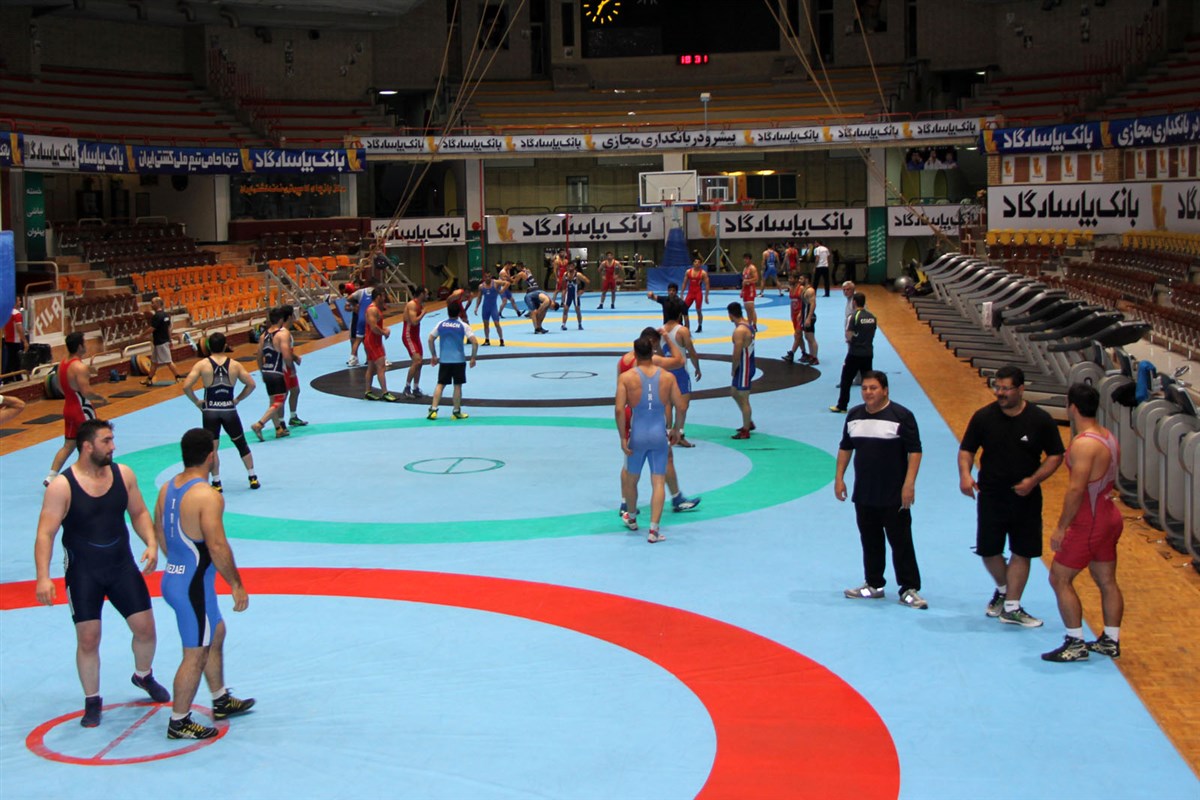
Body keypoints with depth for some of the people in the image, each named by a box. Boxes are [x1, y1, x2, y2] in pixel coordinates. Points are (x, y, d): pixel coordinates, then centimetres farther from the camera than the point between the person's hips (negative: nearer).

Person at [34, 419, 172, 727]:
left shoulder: (123, 474, -4)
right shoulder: (62, 487, -17)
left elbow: (139, 513, 7)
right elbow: (46, 533, -18)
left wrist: (151, 544, -9)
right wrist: (43, 577, -28)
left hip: (122, 566, 4)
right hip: (83, 574, -4)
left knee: (145, 627, 6)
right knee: (88, 638, 0)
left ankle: (144, 676, 36)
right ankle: (92, 701, 20)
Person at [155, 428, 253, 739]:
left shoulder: (168, 487, 5)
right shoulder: (207, 495, -22)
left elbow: (159, 533, 14)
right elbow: (217, 546, -25)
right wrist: (236, 584, -16)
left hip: (173, 577, 10)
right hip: (194, 585, -9)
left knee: (216, 633, 25)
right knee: (195, 655, 4)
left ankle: (221, 701, 38)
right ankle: (179, 722, 14)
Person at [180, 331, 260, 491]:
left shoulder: (201, 365, -6)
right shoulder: (235, 365, 0)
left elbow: (186, 386, -12)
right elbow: (251, 384, -1)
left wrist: (197, 402, 1)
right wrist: (238, 399, 8)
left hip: (210, 411, -2)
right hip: (229, 409, 2)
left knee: (212, 447, 5)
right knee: (241, 444, 15)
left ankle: (216, 483, 4)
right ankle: (253, 478, 19)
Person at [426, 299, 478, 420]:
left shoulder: (441, 324, 2)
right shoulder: (463, 326, -5)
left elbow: (430, 339, 7)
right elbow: (475, 342, -11)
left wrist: (434, 355, 18)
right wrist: (473, 358, 0)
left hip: (444, 360, 2)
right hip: (459, 360, -2)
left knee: (440, 385, 8)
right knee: (457, 386, 6)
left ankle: (433, 410, 1)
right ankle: (457, 412, 12)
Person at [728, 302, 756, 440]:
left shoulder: (739, 331, -23)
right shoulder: (748, 324, 7)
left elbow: (737, 354, -23)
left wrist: (733, 370, -8)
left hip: (743, 367, -10)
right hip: (748, 364, 10)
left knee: (743, 399, 1)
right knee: (734, 393, 22)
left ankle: (745, 431, 11)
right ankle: (749, 422, 30)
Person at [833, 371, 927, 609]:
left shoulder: (901, 416, -10)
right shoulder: (854, 415, 8)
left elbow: (914, 451, -12)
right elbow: (845, 447, 17)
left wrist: (909, 484, -17)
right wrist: (839, 477, 12)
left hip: (894, 496, -5)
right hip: (863, 495, 6)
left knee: (901, 543, -2)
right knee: (870, 542, 13)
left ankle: (909, 589, 3)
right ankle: (874, 585, 24)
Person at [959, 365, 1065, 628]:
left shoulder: (1040, 420, -8)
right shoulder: (983, 416, -5)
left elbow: (1055, 455, -1)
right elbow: (966, 449, 2)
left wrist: (1033, 480, -15)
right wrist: (964, 474, -18)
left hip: (1026, 498, -1)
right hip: (990, 495, 1)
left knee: (1022, 552, 3)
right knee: (988, 551, 9)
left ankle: (1011, 607, 13)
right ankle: (1003, 589, 37)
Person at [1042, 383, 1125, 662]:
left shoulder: (1083, 443, -22)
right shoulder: (1107, 436, 8)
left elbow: (1076, 489, -26)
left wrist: (1061, 527, -20)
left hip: (1089, 523, -10)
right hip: (1108, 517, 10)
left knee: (1059, 579, -1)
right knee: (1107, 582, 15)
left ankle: (1076, 644, 0)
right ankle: (1111, 641, 23)